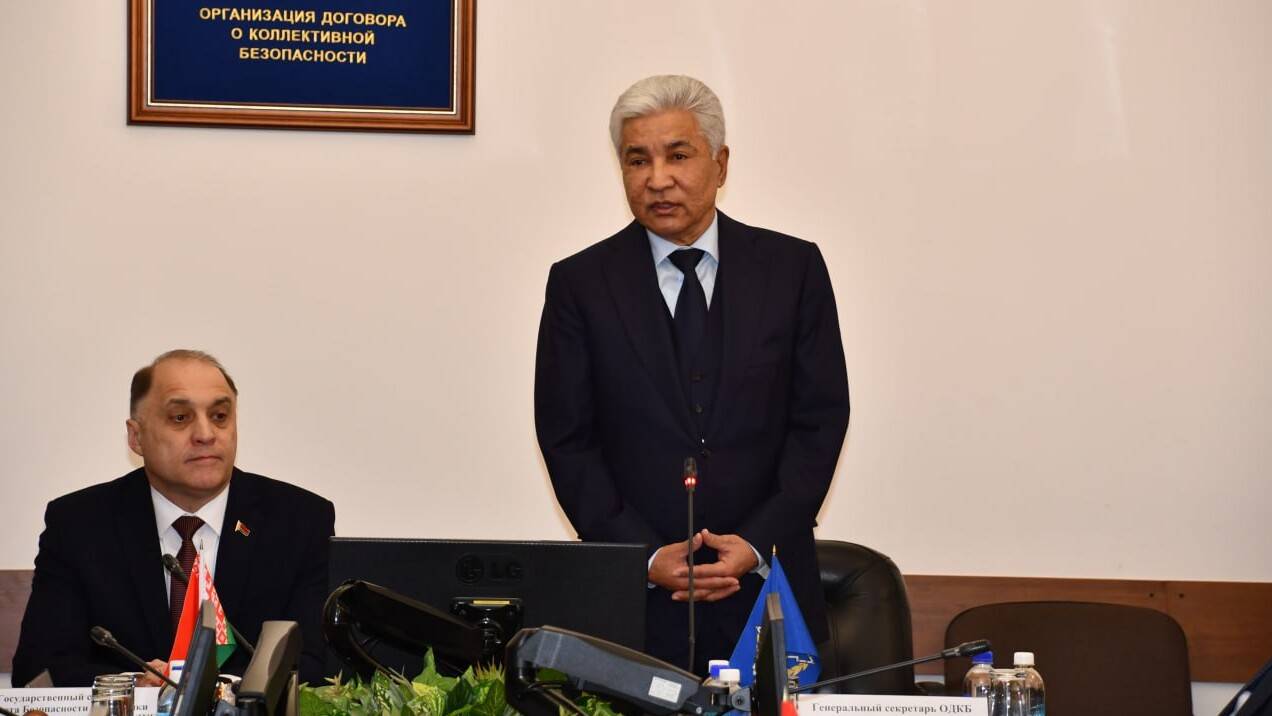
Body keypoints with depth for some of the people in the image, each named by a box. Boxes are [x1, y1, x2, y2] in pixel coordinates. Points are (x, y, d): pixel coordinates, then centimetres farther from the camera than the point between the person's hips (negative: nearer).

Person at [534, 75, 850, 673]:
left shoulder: (794, 269, 4)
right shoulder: (579, 283, 3)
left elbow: (821, 419, 2)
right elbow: (566, 440, 0)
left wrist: (757, 544, -9)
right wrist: (648, 555, -11)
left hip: (767, 587, 1)